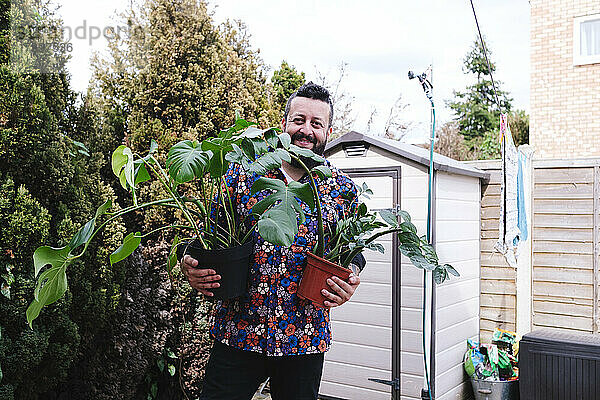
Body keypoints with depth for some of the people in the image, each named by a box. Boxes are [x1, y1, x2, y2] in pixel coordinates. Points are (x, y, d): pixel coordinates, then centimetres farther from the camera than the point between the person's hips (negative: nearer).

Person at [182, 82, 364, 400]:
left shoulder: (343, 190, 2)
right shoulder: (242, 173, -1)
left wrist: (348, 285, -13)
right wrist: (191, 266, -16)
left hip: (305, 339, 1)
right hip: (236, 333, -1)